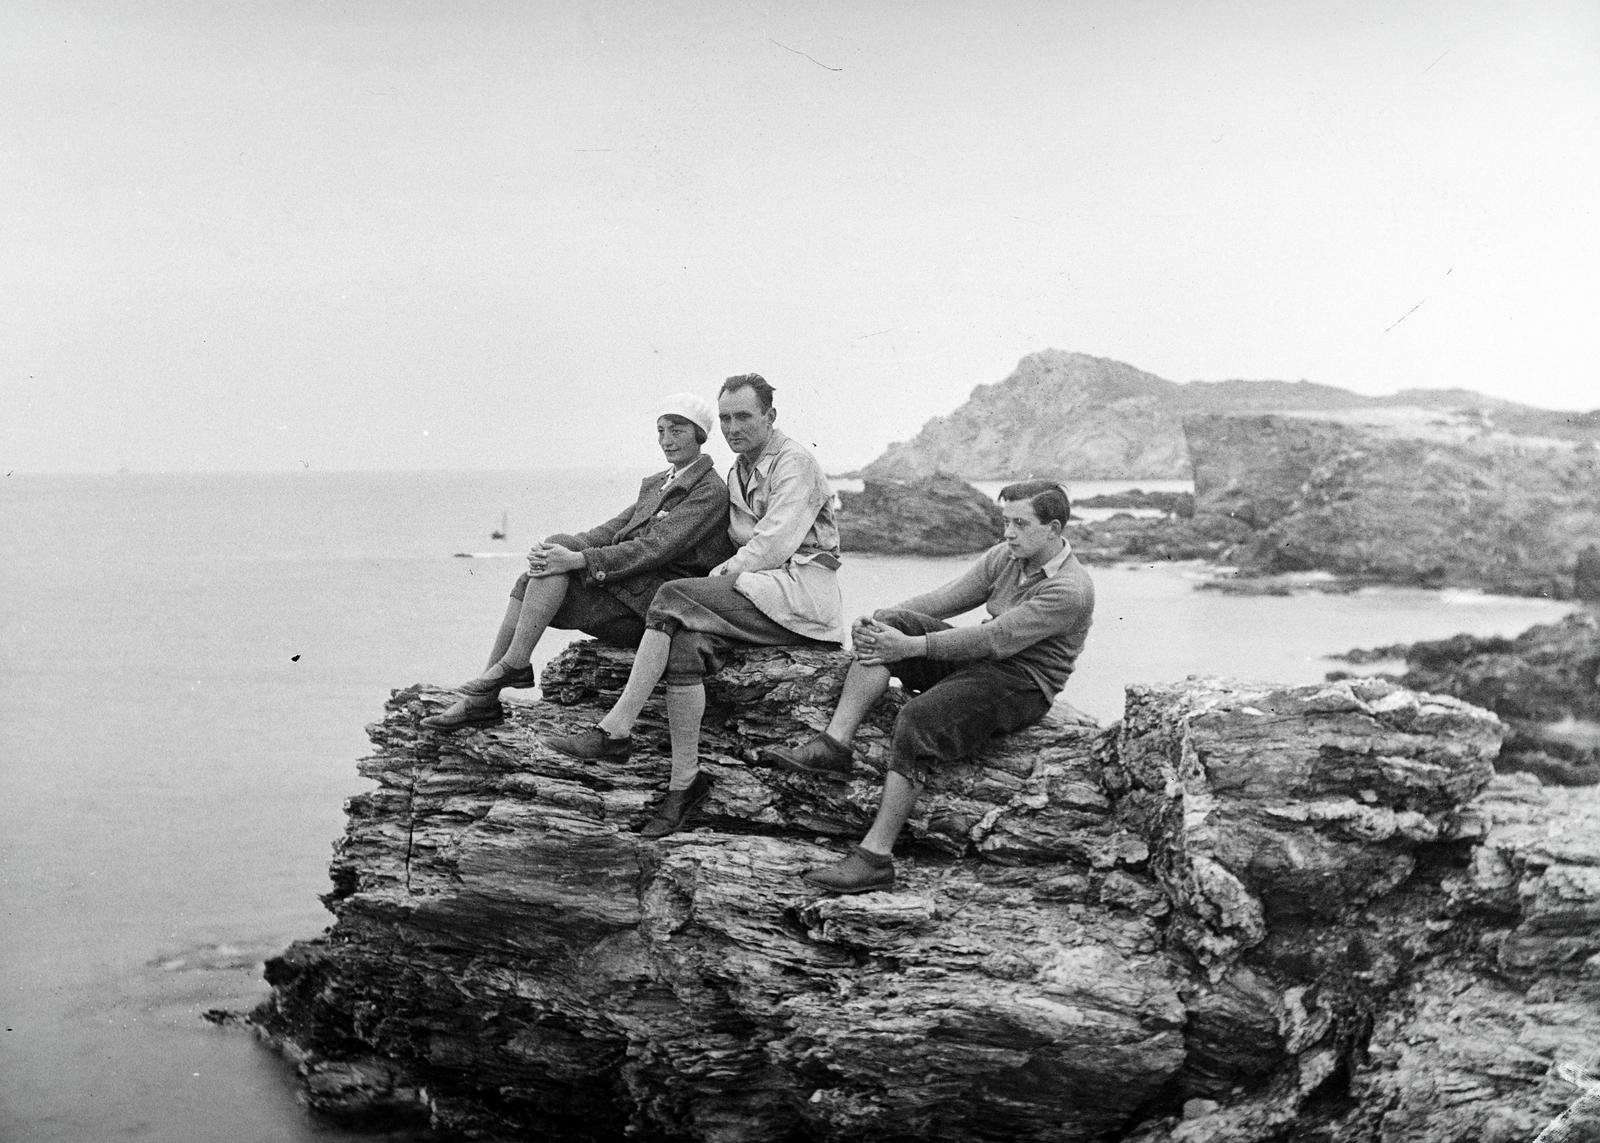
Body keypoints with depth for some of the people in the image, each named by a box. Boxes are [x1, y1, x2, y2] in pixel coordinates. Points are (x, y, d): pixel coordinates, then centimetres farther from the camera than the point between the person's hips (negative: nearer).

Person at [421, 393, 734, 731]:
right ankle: (482, 701, -15)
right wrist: (554, 552, -6)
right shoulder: (656, 482, 24)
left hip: (651, 603, -8)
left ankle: (515, 663, -22)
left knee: (558, 544, -23)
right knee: (529, 582, -12)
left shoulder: (711, 491, -5)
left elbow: (656, 548, -17)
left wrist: (577, 559, -24)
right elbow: (614, 529, 14)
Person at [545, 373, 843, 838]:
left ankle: (614, 730, -24)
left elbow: (774, 545, -15)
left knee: (673, 598, -25)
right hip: (758, 590, 8)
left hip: (801, 587, -8)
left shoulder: (795, 462, -6)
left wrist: (720, 575, -11)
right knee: (686, 643, -23)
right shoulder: (739, 472, 22)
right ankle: (684, 782, -25)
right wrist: (722, 578, -2)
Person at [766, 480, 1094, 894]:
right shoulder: (1006, 556, 9)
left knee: (917, 720, -31)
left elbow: (997, 638, -25)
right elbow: (946, 598, 4)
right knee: (890, 625, -14)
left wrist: (910, 647, -28)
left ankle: (875, 856, -31)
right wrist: (882, 619, -12)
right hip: (979, 659, 8)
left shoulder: (1070, 590, -18)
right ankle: (833, 745, -22)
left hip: (1021, 685, -8)